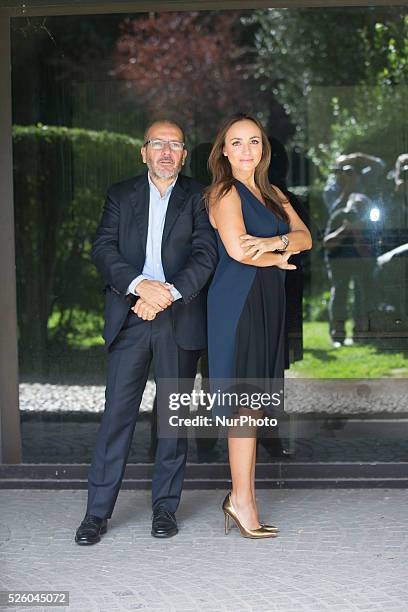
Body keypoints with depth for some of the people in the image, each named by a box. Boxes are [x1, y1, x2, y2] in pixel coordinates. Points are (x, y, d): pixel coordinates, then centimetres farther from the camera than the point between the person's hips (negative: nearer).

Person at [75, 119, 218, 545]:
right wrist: (140, 284, -19)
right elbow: (104, 248, -2)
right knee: (117, 412, -1)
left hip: (179, 319, 0)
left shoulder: (198, 198, 7)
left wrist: (169, 293, -20)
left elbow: (206, 254, -5)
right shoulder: (121, 195, 11)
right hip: (129, 317, 0)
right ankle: (97, 511, 4)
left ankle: (165, 507, 15)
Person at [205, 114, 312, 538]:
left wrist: (275, 241, -13)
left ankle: (241, 495, 11)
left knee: (252, 404, 6)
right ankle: (242, 499, -6)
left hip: (267, 304, 8)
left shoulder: (272, 194, 19)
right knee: (246, 401, -9)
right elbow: (237, 249, -17)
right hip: (238, 301, -7)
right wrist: (279, 258, -2)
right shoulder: (225, 192, -4)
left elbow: (305, 237, 8)